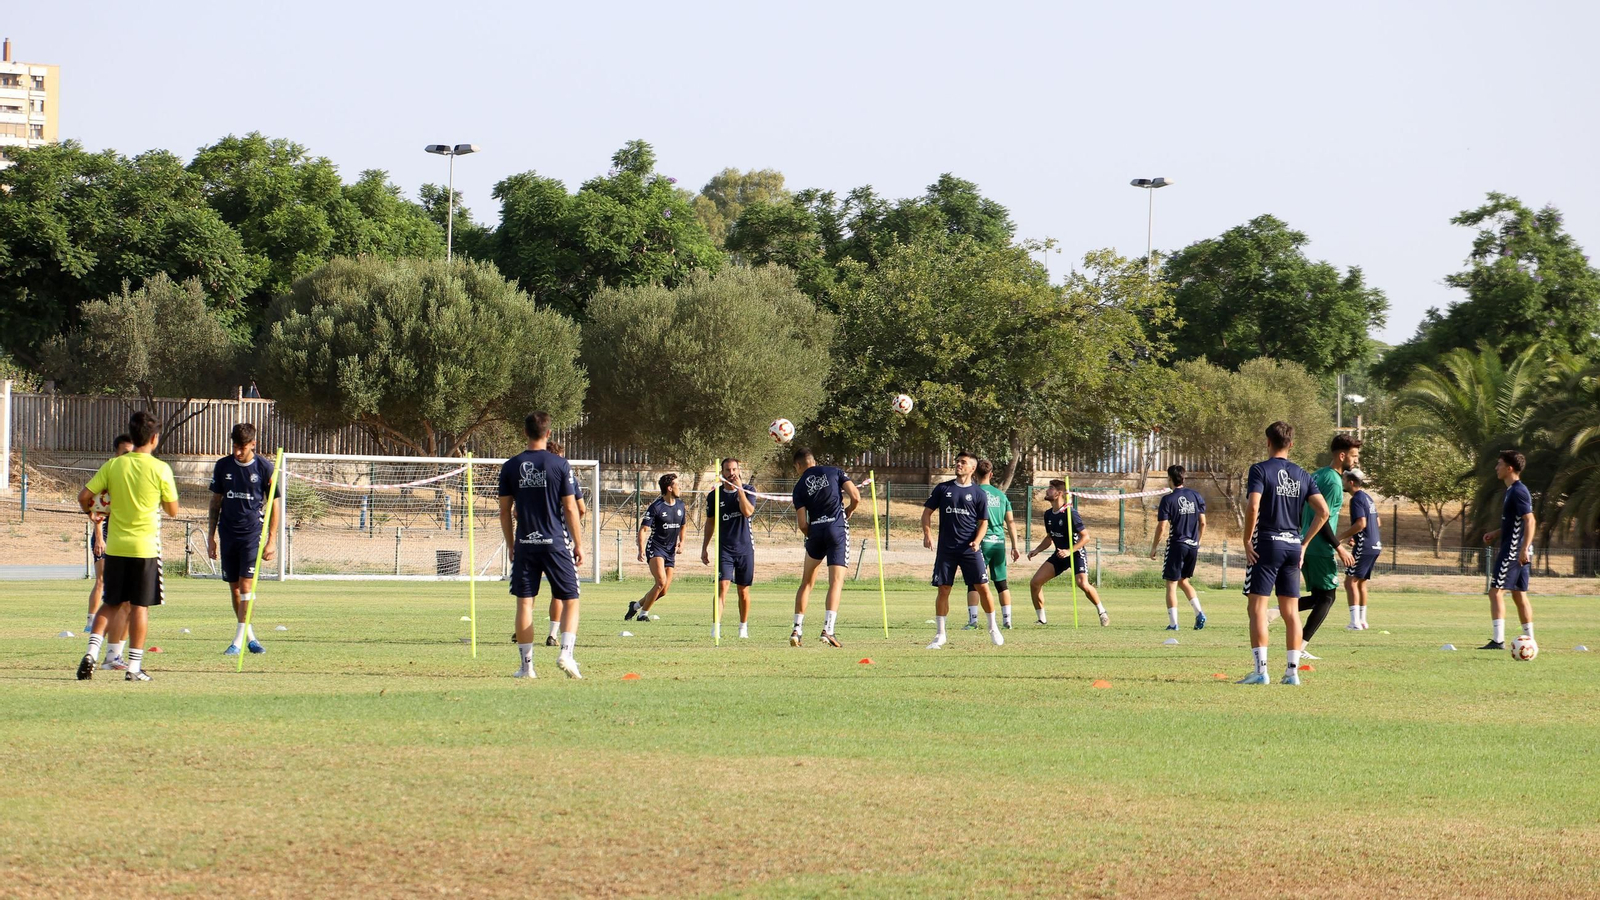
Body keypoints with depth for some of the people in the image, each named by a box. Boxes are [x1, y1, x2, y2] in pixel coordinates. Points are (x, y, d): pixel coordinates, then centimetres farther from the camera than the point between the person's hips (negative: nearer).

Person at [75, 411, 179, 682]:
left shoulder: (113, 465, 0)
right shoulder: (160, 469, -7)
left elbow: (84, 496, 0)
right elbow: (173, 510, -2)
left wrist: (90, 510, 22)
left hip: (115, 546, 3)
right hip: (145, 547, -3)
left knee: (111, 603, 14)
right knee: (140, 607, 3)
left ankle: (92, 651, -4)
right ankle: (134, 666, 3)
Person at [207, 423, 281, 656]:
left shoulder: (264, 468, -4)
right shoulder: (223, 466, 4)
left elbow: (275, 503, 1)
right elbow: (216, 502, 13)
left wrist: (272, 539, -3)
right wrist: (211, 536, 11)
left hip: (252, 533, -4)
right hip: (228, 534, 4)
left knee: (246, 585, -12)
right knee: (234, 588, 7)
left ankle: (238, 641, -13)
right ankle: (250, 636, 20)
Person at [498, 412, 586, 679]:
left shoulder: (510, 467, 3)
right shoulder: (560, 465, -4)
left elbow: (505, 511, 7)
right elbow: (570, 509, -4)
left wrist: (511, 546, 16)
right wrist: (578, 544, 5)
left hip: (525, 544, 2)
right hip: (555, 544, -2)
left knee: (524, 602, 5)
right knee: (570, 600, 6)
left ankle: (526, 664, 4)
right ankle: (566, 652, -12)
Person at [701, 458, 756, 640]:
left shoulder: (747, 490, 1)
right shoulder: (715, 495, 4)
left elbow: (748, 512, -17)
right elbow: (710, 522, 14)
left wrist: (739, 489, -16)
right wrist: (704, 547, 14)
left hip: (745, 548, 0)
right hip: (724, 548, 0)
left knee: (743, 590, 7)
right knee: (722, 586, -14)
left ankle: (744, 627, 21)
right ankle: (716, 627, -19)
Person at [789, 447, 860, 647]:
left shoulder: (800, 486, 7)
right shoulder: (834, 471, 6)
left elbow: (802, 524, 0)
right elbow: (855, 497, -2)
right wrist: (847, 513, 18)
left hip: (815, 532, 1)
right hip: (838, 529, -1)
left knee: (806, 583, 14)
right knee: (836, 582, -3)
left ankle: (796, 630, 11)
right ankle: (828, 629, -18)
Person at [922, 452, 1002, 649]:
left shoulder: (979, 493, 5)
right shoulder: (943, 489, 8)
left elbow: (983, 522, 6)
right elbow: (927, 512, 10)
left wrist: (977, 540, -12)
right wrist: (927, 532, -7)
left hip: (970, 549, -1)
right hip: (946, 549, 1)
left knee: (982, 587, -5)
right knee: (943, 590, 1)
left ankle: (993, 628, 12)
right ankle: (940, 634, 9)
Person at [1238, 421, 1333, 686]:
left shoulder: (1260, 470, -6)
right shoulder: (1302, 475, 10)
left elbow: (1253, 507, -19)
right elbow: (1323, 511, 5)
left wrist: (1247, 542, -9)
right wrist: (1304, 543, 11)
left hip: (1266, 544, -5)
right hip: (1293, 545, 5)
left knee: (1258, 607, -2)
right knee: (1291, 611, 9)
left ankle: (1261, 670, -9)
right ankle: (1293, 671, 8)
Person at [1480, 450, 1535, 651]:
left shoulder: (1518, 492, -15)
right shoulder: (1512, 490, 16)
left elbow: (1529, 521, -24)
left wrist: (1524, 549, -30)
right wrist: (1495, 534, 18)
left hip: (1513, 550, -10)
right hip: (1518, 551, 10)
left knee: (1496, 591, -10)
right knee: (1519, 594, 13)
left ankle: (1498, 640, -14)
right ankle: (1529, 640, 15)